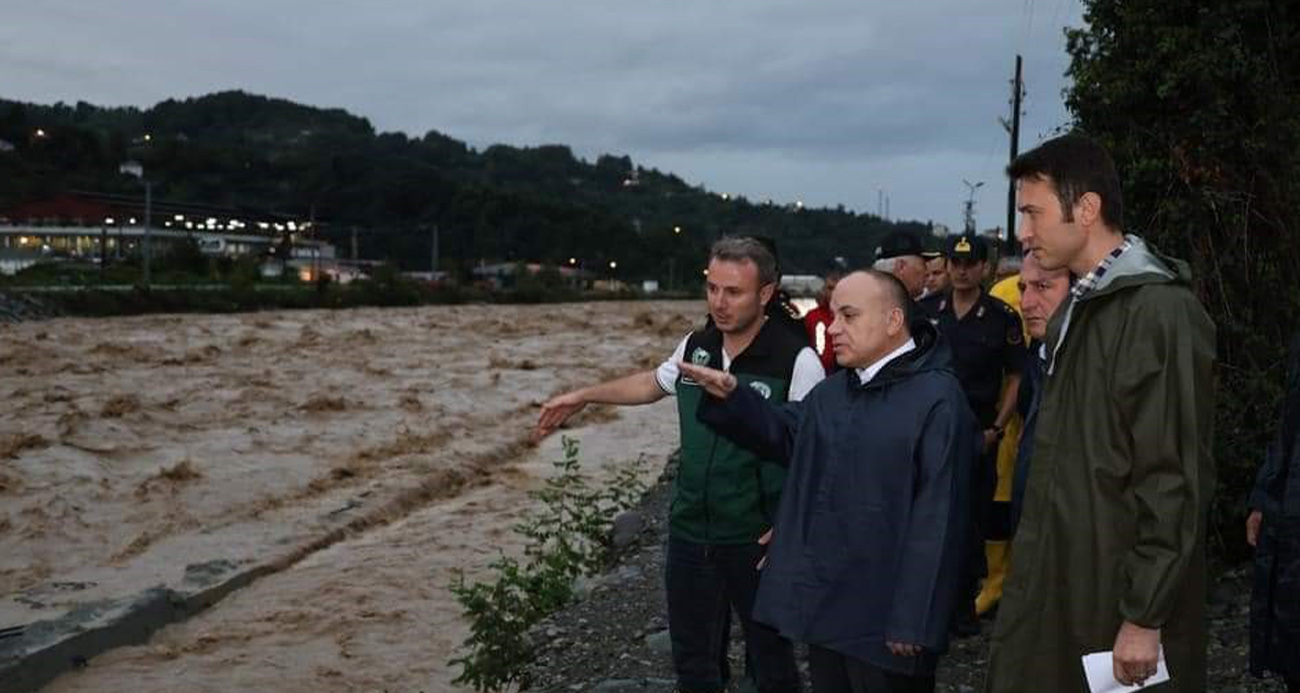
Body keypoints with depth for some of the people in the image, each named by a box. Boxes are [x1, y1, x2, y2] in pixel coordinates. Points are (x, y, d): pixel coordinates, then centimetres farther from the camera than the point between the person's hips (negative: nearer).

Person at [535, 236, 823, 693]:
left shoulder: (796, 361, -16)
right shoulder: (695, 347, 1)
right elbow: (653, 383, 22)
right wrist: (584, 396, 20)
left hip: (757, 541, -5)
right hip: (690, 534, 5)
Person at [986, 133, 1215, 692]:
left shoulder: (1160, 311, -16)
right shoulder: (1076, 309, 13)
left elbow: (1174, 482, -19)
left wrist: (1145, 618, -18)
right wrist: (1029, 574, 14)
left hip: (1118, 598, -8)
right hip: (1056, 583, 8)